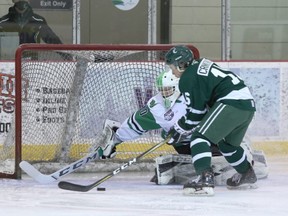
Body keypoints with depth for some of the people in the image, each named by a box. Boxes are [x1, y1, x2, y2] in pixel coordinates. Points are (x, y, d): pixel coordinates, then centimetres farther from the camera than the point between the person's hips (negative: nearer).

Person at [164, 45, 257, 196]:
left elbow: (196, 112, -4)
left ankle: (204, 179, -33)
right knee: (227, 143, 30)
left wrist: (180, 129, 9)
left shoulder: (187, 79, -4)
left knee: (200, 137, -14)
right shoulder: (201, 65, 24)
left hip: (231, 103, -10)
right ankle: (248, 176, 46)